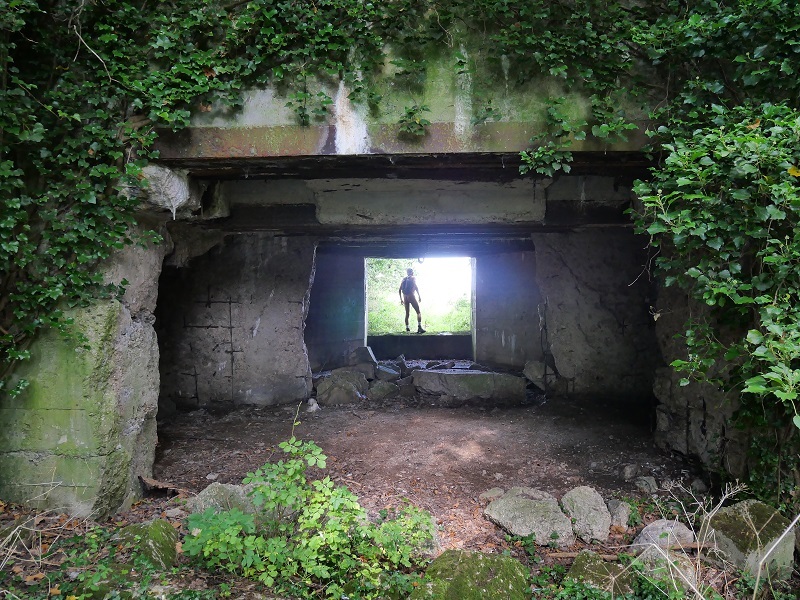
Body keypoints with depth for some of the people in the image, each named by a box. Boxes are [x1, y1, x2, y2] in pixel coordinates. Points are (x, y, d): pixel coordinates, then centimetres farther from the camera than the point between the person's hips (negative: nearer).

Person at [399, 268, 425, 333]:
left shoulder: (404, 279, 17)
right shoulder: (413, 278, 2)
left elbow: (399, 290, 15)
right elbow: (416, 287, -14)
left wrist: (401, 299, 21)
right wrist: (419, 296, -13)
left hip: (405, 297, 6)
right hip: (411, 296, -6)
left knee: (407, 313, 15)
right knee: (418, 312, -6)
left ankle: (407, 327, 11)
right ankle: (419, 327, -22)